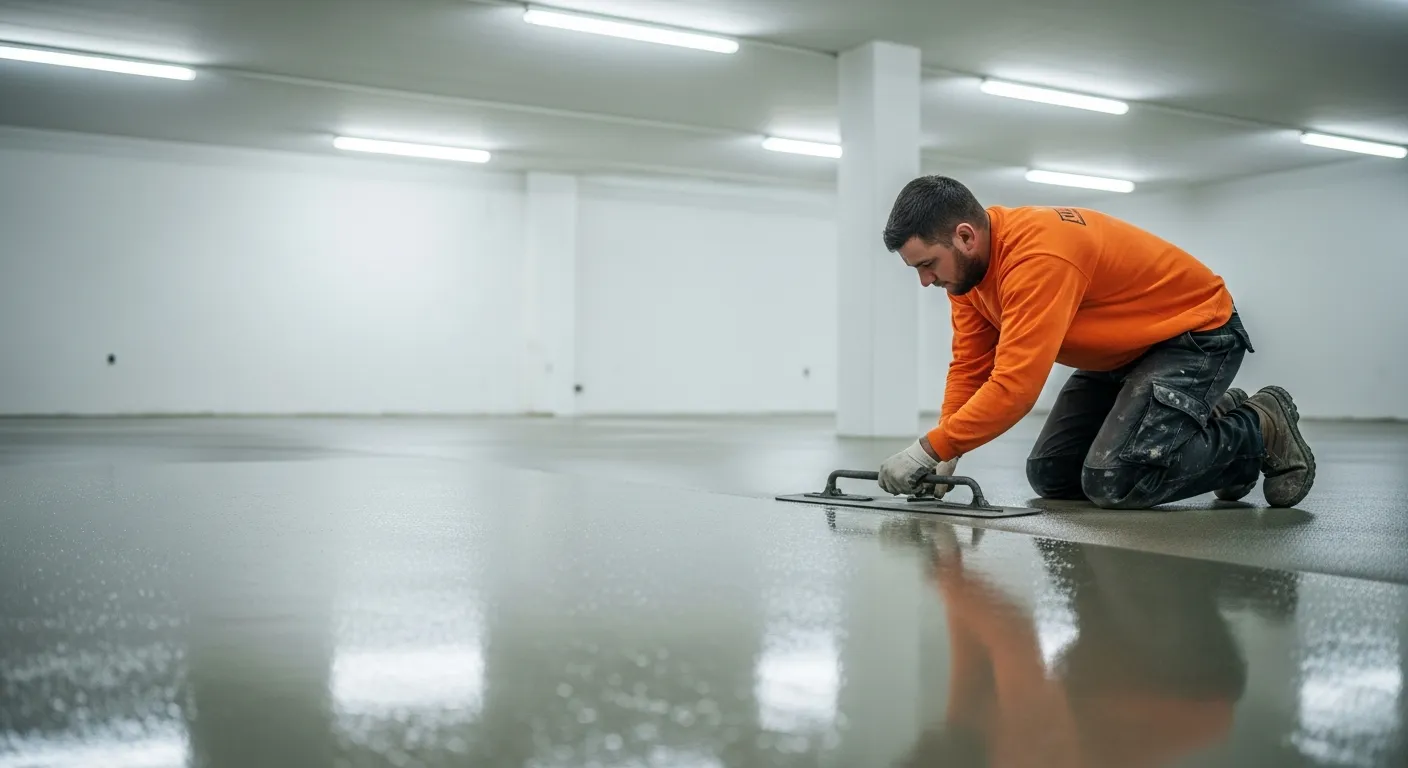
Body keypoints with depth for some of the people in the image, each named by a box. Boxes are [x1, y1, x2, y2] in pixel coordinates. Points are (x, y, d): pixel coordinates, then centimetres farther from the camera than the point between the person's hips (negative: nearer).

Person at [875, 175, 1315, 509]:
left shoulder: (1038, 255, -35)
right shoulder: (967, 264, -6)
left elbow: (1014, 386, -40)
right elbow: (969, 367, -2)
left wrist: (929, 450, -33)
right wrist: (943, 456, -13)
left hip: (1197, 334, -9)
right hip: (1122, 353, 10)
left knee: (1112, 484, -25)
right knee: (1049, 476, 6)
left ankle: (1260, 431, -1)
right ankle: (1212, 425, 17)